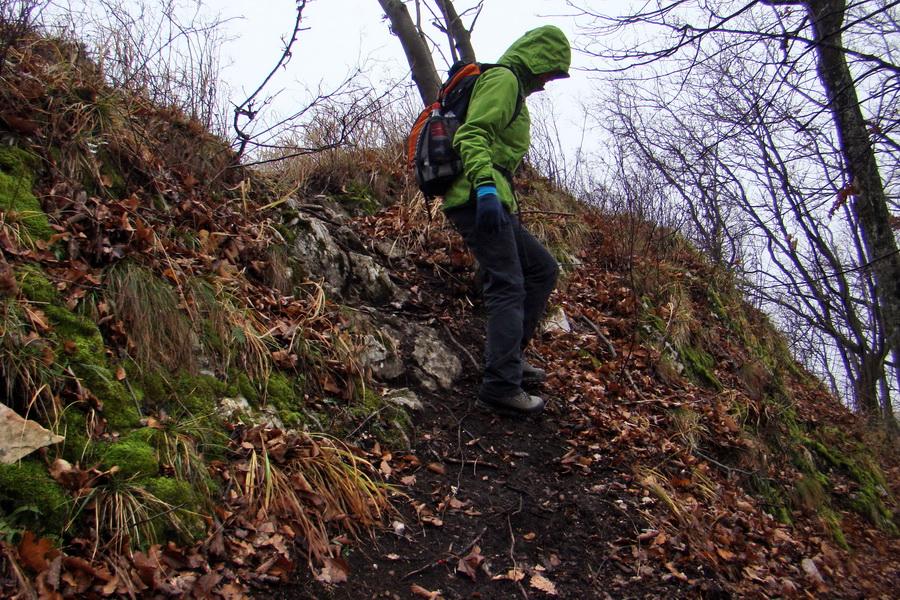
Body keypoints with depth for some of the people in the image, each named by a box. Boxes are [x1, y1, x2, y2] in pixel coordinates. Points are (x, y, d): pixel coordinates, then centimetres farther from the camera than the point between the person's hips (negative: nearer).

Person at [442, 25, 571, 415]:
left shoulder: (511, 88, 30)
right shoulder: (503, 79, -3)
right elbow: (471, 135, -19)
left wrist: (505, 199, 30)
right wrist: (485, 187, -32)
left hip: (494, 204, 10)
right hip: (481, 201, -10)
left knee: (544, 270, 13)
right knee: (509, 288, -15)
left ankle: (508, 358, 14)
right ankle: (501, 387, -18)